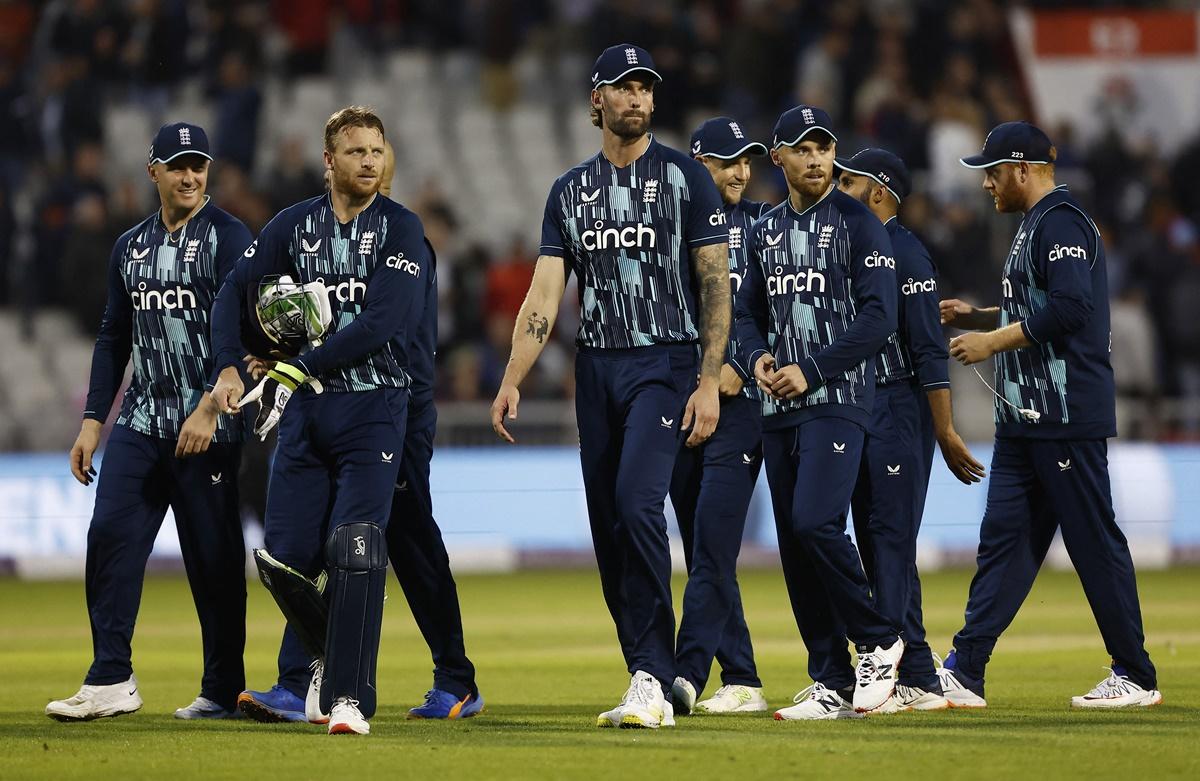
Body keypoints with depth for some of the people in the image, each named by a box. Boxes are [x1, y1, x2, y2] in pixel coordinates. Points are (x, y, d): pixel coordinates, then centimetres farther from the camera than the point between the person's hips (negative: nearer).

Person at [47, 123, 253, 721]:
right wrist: (93, 421, 12)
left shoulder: (228, 238, -4)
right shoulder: (131, 246, 15)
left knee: (214, 555, -2)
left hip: (208, 425, -5)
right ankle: (110, 680, -4)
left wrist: (208, 410, -21)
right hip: (140, 420, 5)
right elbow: (114, 338, 19)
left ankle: (224, 690, 7)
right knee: (109, 535, -6)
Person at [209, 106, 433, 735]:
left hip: (372, 411, -4)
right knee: (286, 557, 0)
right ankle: (304, 678, 25)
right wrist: (228, 369, -8)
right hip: (304, 411, 4)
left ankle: (349, 698, -16)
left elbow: (379, 323, -15)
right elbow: (235, 292, 9)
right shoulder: (294, 225, 9)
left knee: (354, 551, -17)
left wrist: (296, 370, -16)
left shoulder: (400, 230, -4)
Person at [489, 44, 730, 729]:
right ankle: (652, 687, 11)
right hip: (597, 367, 5)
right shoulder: (570, 191, 13)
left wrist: (710, 381, -12)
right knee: (608, 528, 4)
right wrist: (512, 383, -5)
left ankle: (654, 682, -21)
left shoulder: (685, 178, 1)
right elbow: (544, 296, 7)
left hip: (664, 364, -5)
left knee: (638, 504, -22)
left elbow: (716, 285, -2)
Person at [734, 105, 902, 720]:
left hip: (838, 400, -7)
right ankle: (834, 685, 9)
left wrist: (813, 371, -15)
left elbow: (878, 317, -11)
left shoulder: (858, 224, -3)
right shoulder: (766, 231, 16)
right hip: (779, 409, 7)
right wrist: (757, 358, -1)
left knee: (815, 522, -22)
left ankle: (879, 641, -3)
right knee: (794, 545, 4)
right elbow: (749, 312, 22)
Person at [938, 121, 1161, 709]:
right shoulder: (1035, 225, 20)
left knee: (1094, 542, -5)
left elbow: (1068, 309, -24)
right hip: (1025, 419, 11)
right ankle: (963, 674, 4)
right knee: (1002, 539, 6)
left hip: (1068, 417, -11)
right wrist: (977, 317, 16)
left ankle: (1136, 677, 1)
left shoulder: (1062, 223, -13)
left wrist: (994, 341, -16)